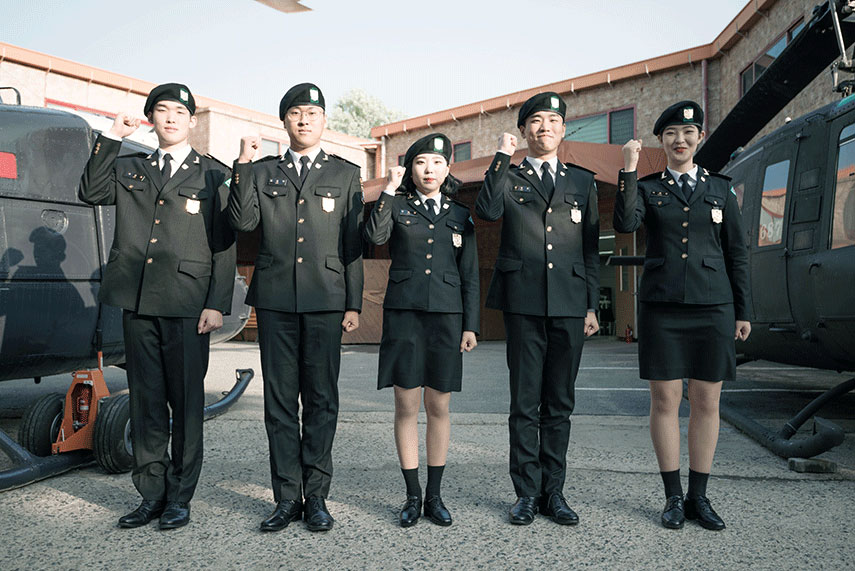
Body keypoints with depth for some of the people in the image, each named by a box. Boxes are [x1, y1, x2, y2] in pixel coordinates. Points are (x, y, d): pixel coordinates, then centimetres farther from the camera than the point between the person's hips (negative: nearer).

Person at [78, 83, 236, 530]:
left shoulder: (213, 176, 6)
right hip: (137, 302, 4)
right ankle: (151, 494, 21)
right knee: (146, 401, 9)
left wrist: (217, 304, -8)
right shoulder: (128, 169, 18)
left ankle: (180, 498, 15)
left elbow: (224, 246, 1)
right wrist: (110, 138, 0)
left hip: (187, 306, -3)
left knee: (186, 402, 2)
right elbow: (90, 193, 4)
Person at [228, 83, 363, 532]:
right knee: (279, 399, 4)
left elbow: (354, 245, 6)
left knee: (321, 399, 2)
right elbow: (243, 222, -2)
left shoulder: (345, 174, 11)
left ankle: (316, 496, 13)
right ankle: (287, 498, 15)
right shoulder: (262, 172, 14)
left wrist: (354, 304, 1)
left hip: (325, 300, -1)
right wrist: (243, 166, -7)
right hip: (274, 299, 1)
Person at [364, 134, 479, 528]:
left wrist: (471, 325, 5)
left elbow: (470, 276, 11)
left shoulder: (460, 215, 13)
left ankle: (434, 495, 17)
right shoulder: (397, 206, 9)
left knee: (438, 407, 5)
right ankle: (412, 495, 14)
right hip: (403, 313, -1)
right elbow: (375, 235, -14)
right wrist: (389, 189, -12)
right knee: (406, 406, 1)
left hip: (446, 316, 1)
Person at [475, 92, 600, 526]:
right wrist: (502, 158, -8)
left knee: (559, 403, 8)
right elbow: (487, 211, -13)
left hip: (569, 306, 2)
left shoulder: (582, 182, 16)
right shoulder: (507, 177, 10)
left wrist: (592, 306, 8)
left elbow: (591, 248, 14)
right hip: (523, 303, -2)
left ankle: (554, 492, 19)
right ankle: (527, 494, 13)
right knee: (525, 403, 2)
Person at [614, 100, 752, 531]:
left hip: (712, 306, 2)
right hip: (661, 306, -1)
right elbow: (624, 225, -14)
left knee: (707, 401, 5)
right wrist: (629, 170, -17)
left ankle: (699, 497, 17)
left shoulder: (721, 188, 12)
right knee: (665, 400, 1)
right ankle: (673, 496, 14)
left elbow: (737, 253, 11)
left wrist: (743, 310, 8)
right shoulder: (646, 187, 8)